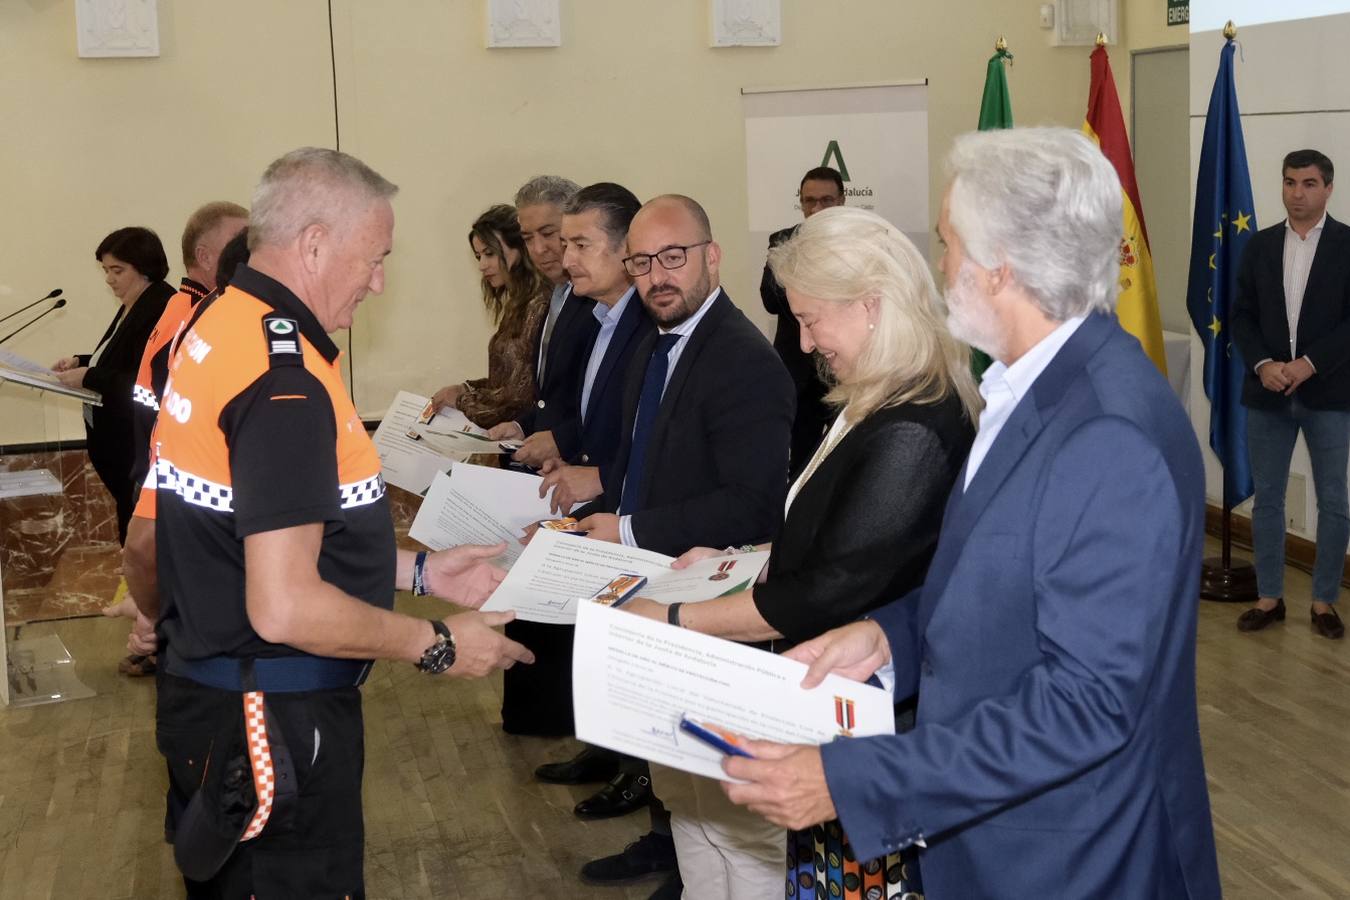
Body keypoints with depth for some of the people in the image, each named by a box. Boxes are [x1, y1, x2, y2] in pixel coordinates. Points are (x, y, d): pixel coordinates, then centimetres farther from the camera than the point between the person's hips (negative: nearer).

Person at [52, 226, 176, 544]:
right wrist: (81, 362, 10)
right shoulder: (132, 306, 12)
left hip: (136, 443, -10)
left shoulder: (160, 309, -19)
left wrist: (89, 378, -19)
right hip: (114, 437, 10)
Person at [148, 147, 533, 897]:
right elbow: (285, 607, -28)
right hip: (272, 719, -9)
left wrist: (418, 571, 14)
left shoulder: (221, 330, 5)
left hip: (207, 689, 10)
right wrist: (436, 645, -15)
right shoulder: (284, 379, -25)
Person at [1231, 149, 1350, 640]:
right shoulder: (1259, 245, 7)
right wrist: (1262, 365, -11)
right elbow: (1242, 315, 5)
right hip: (1267, 393, 3)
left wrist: (1309, 363, -17)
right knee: (1267, 498, 8)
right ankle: (1269, 597, 18)